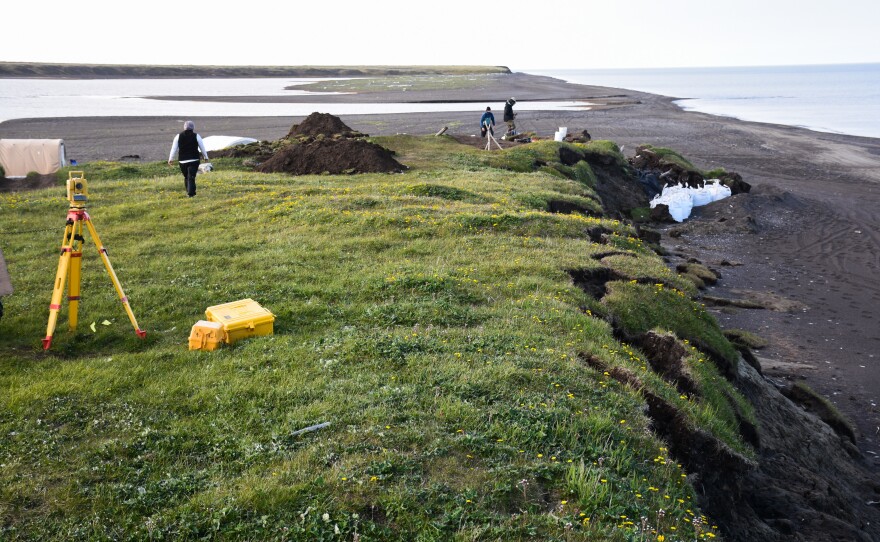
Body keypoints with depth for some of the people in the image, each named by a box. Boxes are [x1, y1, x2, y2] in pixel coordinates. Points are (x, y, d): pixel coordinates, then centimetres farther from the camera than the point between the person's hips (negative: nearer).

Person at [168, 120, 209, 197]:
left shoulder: (178, 136, 4)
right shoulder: (196, 136, -2)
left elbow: (174, 149, 4)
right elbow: (202, 148, 4)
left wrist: (170, 159, 10)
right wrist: (206, 157, 18)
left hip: (182, 160, 2)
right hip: (194, 160, -2)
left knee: (186, 177, 17)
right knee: (191, 177, -6)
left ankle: (189, 192, 25)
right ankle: (191, 193, -17)